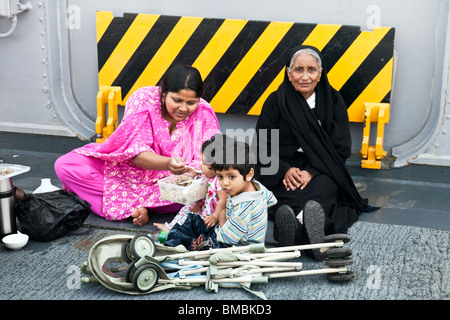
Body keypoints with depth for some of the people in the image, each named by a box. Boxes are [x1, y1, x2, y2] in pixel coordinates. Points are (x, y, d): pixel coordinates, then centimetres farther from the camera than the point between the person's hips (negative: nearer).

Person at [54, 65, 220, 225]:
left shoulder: (204, 113, -13)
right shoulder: (143, 100, -19)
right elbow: (137, 153, -26)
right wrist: (168, 163, -46)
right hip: (128, 168, 0)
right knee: (65, 166, -18)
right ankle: (135, 207, -25)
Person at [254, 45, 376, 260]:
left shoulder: (332, 100, 5)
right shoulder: (276, 101, 4)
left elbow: (342, 148, 1)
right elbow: (263, 146, 3)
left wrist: (311, 172, -15)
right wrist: (285, 170, -15)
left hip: (321, 172, 0)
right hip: (282, 173, 0)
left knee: (321, 190, -37)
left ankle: (297, 223, -65)